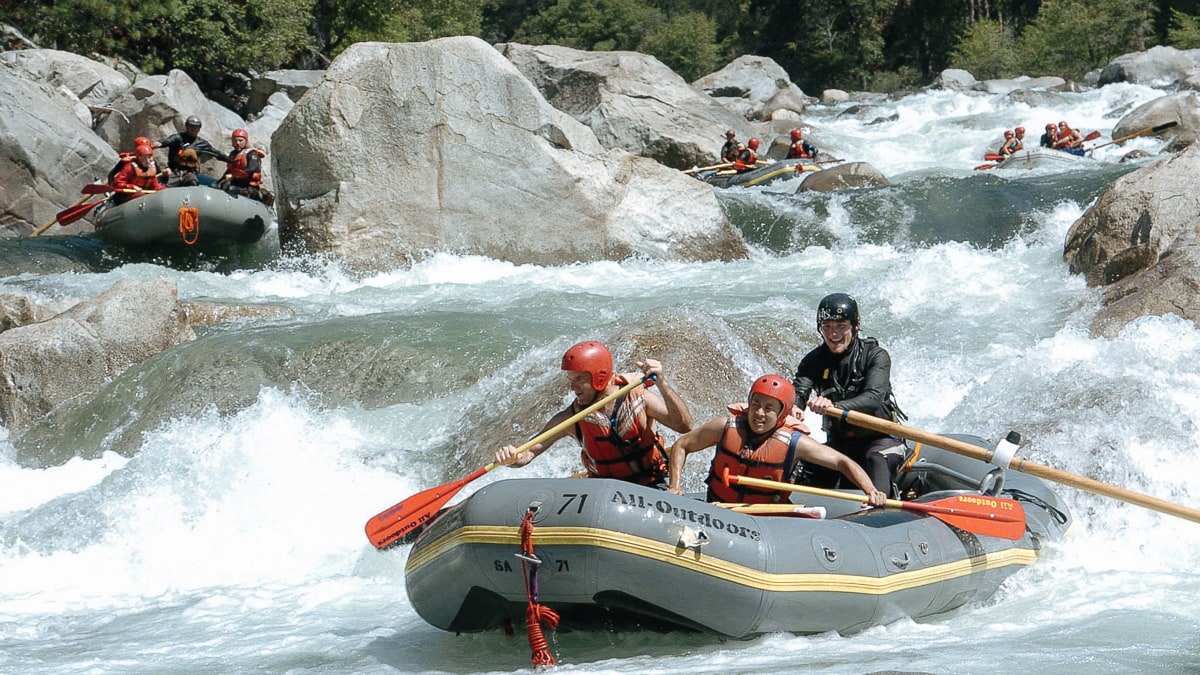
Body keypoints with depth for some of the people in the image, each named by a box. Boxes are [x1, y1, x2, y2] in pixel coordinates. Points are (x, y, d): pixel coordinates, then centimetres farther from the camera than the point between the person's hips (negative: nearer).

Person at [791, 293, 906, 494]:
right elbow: (798, 393, -18)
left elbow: (873, 398, -30)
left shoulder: (875, 355, -13)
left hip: (881, 440, -5)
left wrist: (834, 407, -49)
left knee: (876, 460, -35)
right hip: (839, 442, 5)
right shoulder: (814, 361, -2)